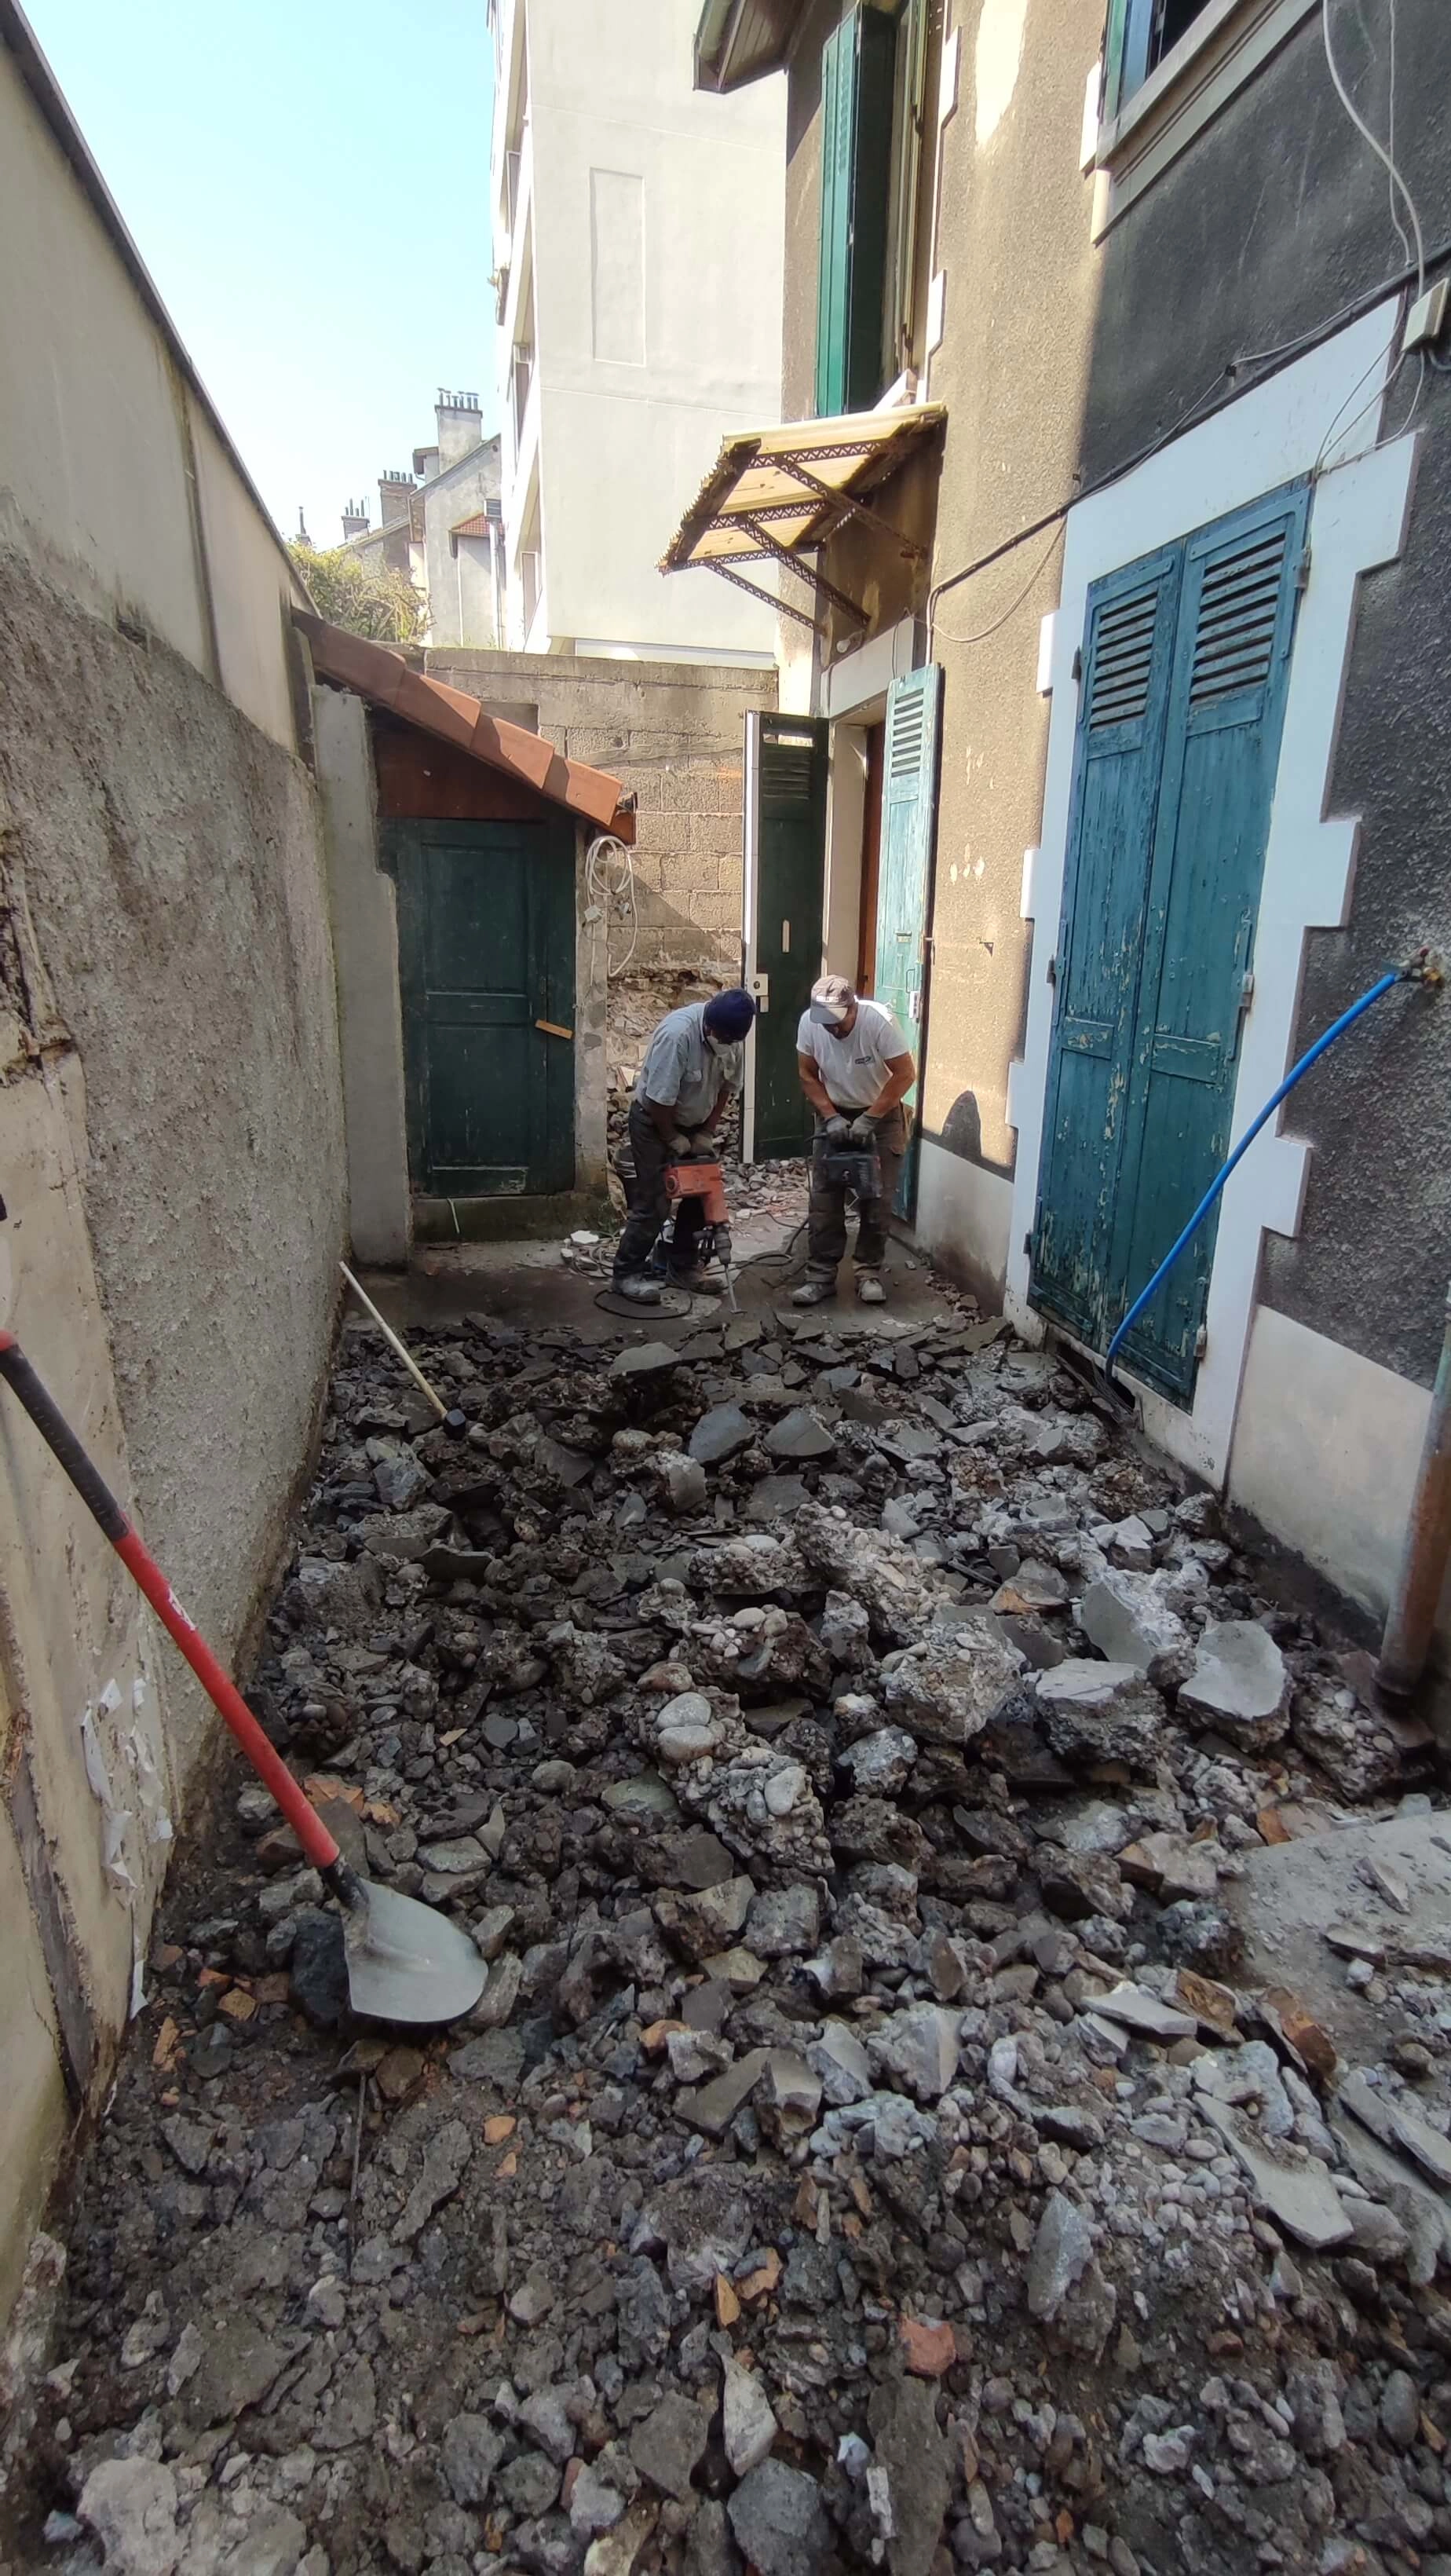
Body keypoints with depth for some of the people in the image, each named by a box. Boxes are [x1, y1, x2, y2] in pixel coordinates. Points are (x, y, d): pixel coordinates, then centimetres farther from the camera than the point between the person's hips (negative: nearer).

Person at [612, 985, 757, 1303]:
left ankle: (682, 1267, 19)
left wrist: (706, 1133, -3)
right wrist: (673, 1140, -17)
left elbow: (727, 1087, 1)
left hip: (694, 1122, 7)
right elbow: (659, 1098, -29)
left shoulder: (733, 1035, -11)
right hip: (654, 1121, -7)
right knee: (653, 1203, -9)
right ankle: (626, 1274, 1)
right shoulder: (678, 1034, -33)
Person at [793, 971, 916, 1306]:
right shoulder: (809, 1022, -18)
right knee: (824, 1199, -2)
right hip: (833, 1115, 3)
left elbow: (906, 1074, -23)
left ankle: (869, 1273, 11)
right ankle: (821, 1276, 4)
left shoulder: (879, 1021, -28)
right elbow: (808, 1075, -7)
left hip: (882, 1115, -2)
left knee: (877, 1199, -1)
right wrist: (830, 1117, -18)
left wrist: (869, 1119, -25)